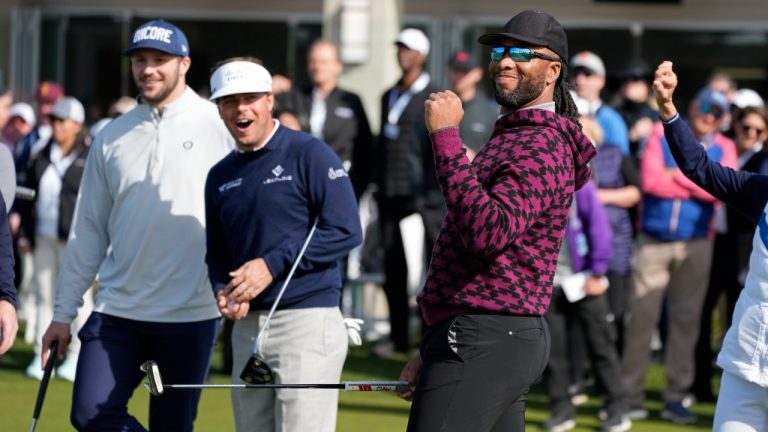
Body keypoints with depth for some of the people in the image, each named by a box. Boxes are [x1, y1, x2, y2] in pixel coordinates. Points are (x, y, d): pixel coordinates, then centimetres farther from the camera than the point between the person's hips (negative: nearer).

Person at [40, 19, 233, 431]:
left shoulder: (217, 126, -3)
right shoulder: (111, 137, 9)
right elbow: (88, 230, 12)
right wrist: (63, 313, 9)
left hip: (190, 315, -4)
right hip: (116, 311, 4)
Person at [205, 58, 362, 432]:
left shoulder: (309, 154, -5)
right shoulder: (221, 176, 15)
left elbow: (346, 232, -12)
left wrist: (273, 265, -16)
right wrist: (224, 292, -2)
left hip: (307, 320, -7)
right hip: (247, 327, 7)